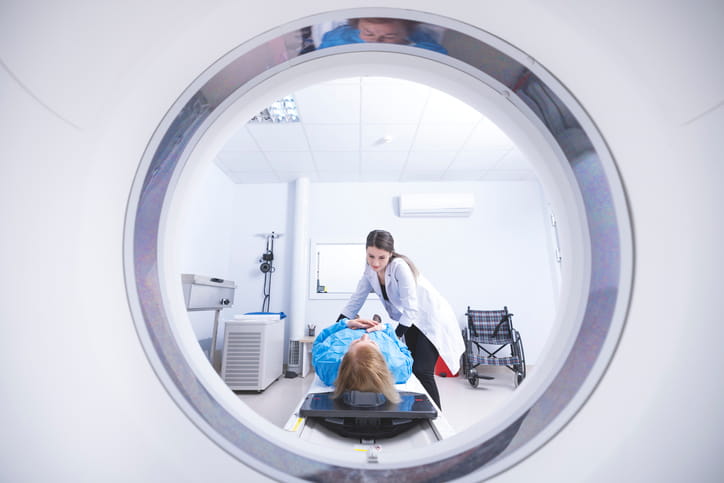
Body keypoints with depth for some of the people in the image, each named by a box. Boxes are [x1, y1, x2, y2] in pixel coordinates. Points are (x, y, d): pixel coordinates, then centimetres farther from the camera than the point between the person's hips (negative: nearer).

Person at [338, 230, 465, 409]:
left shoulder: (400, 267, -27)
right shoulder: (370, 271, -7)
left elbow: (411, 309, -28)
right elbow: (355, 301, 0)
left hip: (431, 321, -7)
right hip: (412, 323, 7)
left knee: (422, 372, -13)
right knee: (412, 371, 9)